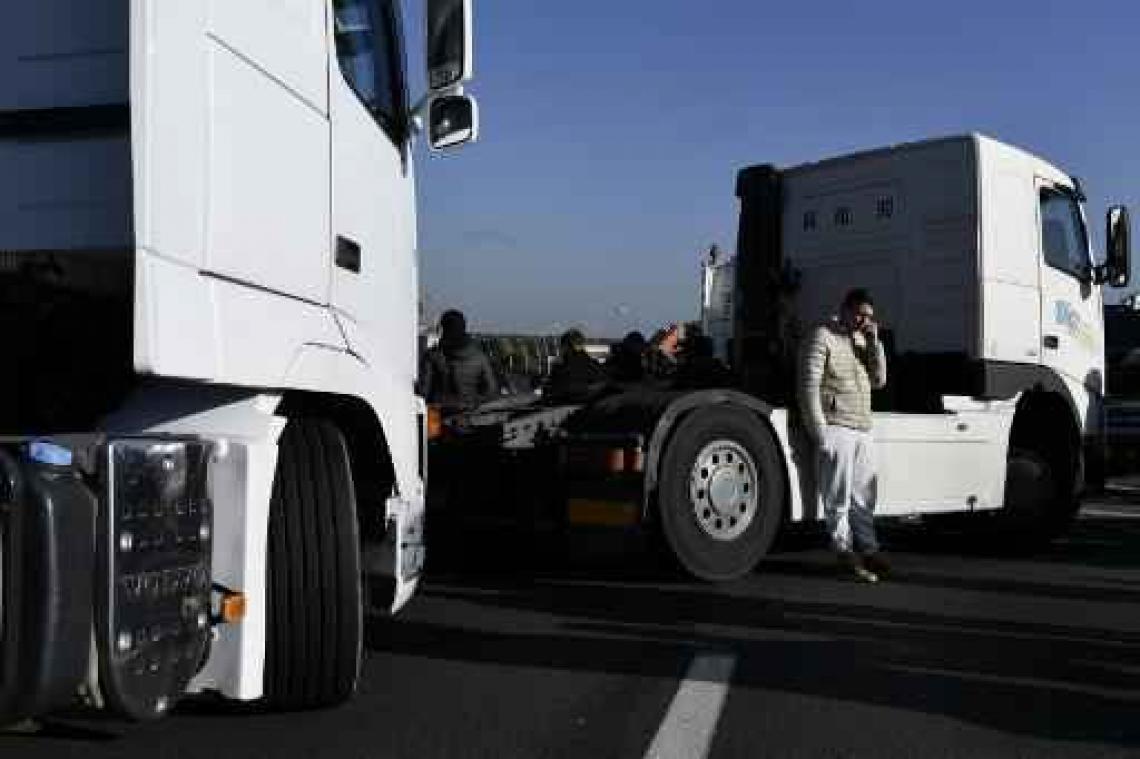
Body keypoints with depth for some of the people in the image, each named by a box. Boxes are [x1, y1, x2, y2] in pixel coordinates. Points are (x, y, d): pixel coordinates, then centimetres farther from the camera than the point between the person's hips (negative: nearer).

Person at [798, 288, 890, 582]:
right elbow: (809, 387, -11)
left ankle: (867, 549, 18)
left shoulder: (862, 340, 20)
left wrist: (874, 342, 2)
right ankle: (845, 552, 1)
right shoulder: (822, 337, -5)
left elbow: (879, 380, 14)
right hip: (836, 428, -7)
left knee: (864, 495, 11)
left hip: (862, 429, 7)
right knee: (839, 497, -4)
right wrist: (819, 432, -15)